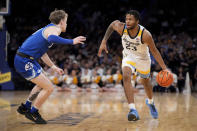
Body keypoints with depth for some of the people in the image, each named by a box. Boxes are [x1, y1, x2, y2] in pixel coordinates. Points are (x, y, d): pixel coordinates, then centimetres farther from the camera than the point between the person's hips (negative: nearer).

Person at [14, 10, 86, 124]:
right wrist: (72, 41, -32)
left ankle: (25, 107, 35)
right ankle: (33, 113, 6)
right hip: (25, 61, -10)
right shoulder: (55, 29, -10)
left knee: (42, 85, 27)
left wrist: (53, 67, 32)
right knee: (49, 88, -8)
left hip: (24, 60, 10)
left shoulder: (48, 29, 22)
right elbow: (52, 38, -38)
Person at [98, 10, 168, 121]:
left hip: (143, 58, -1)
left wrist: (164, 68, -26)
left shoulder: (145, 34, -32)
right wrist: (104, 42, -5)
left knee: (146, 81, 20)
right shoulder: (121, 28, -26)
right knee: (126, 77, -27)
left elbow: (154, 51, -22)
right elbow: (112, 25, -2)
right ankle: (133, 110, -33)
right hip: (128, 57, 1)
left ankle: (150, 101, 54)